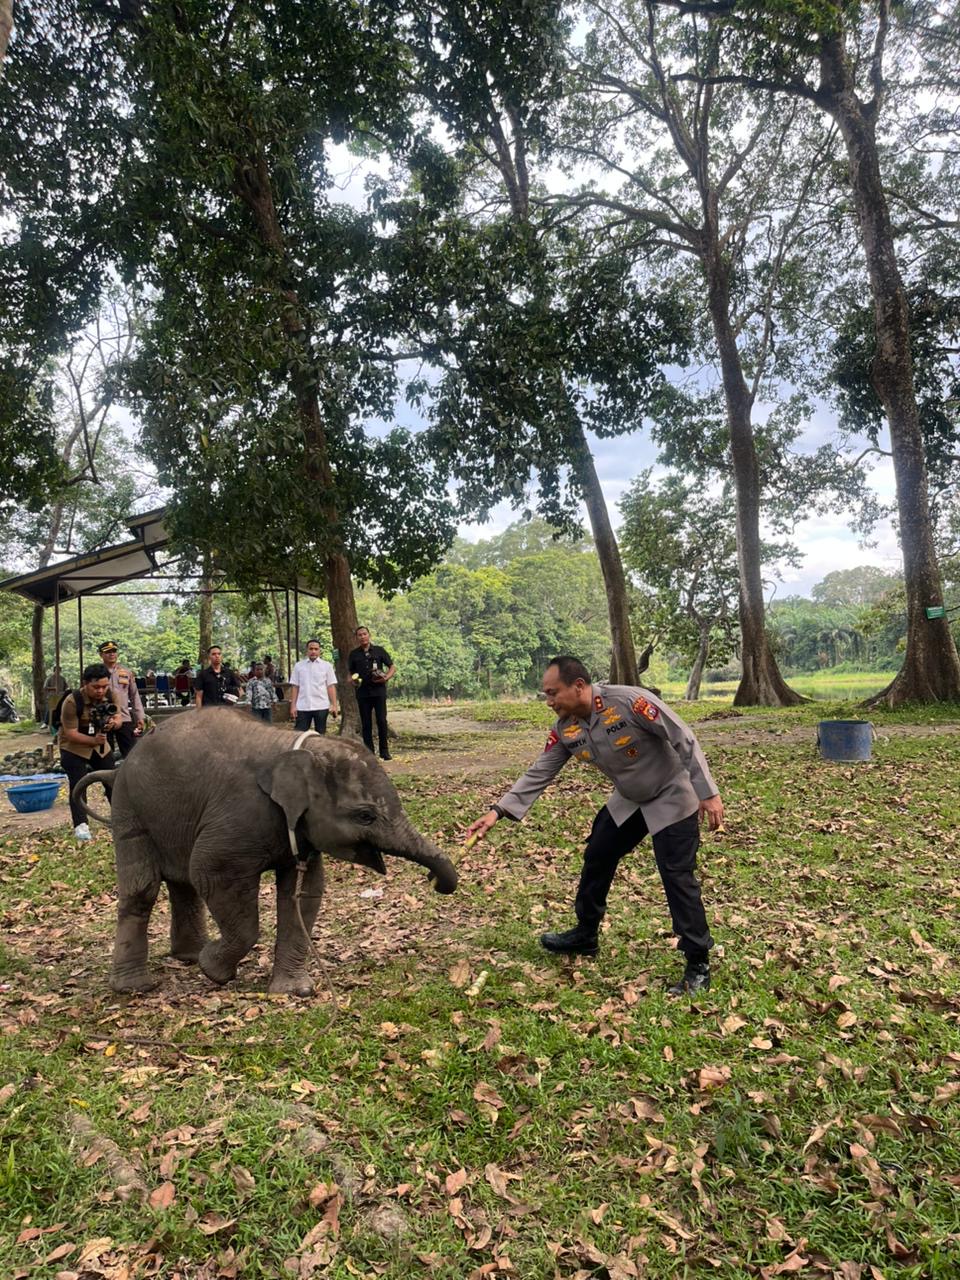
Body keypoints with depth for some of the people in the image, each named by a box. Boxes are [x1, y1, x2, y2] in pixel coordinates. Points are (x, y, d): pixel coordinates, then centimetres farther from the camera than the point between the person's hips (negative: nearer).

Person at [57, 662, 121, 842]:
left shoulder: (110, 696, -14)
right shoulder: (72, 702, -29)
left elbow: (118, 720, -9)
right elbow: (70, 733, -27)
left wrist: (113, 723, -33)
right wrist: (93, 740, -40)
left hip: (100, 744, 5)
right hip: (73, 747, -5)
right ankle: (80, 825, -8)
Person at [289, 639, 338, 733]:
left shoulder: (326, 665, 4)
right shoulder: (299, 666, 6)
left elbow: (331, 686, 2)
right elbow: (294, 687, 5)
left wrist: (334, 705, -5)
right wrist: (293, 706, 0)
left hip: (321, 707, 0)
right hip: (302, 707, 0)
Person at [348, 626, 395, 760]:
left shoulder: (379, 650, 5)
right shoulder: (354, 654, 9)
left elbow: (392, 667, 8)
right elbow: (351, 673, 18)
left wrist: (386, 677, -11)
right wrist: (352, 681, -4)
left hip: (378, 690, -2)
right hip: (362, 692, 2)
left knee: (382, 721, -5)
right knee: (366, 723, 4)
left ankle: (384, 751, 5)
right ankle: (369, 752, 11)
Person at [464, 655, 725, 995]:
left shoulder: (631, 701, -31)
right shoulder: (565, 729, -11)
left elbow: (684, 740, -26)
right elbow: (539, 773, -6)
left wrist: (707, 793, -25)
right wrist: (498, 810, -14)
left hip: (671, 799, -7)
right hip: (628, 802, 7)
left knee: (678, 878, -9)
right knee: (596, 859, 14)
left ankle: (698, 966, 6)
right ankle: (585, 935, 34)